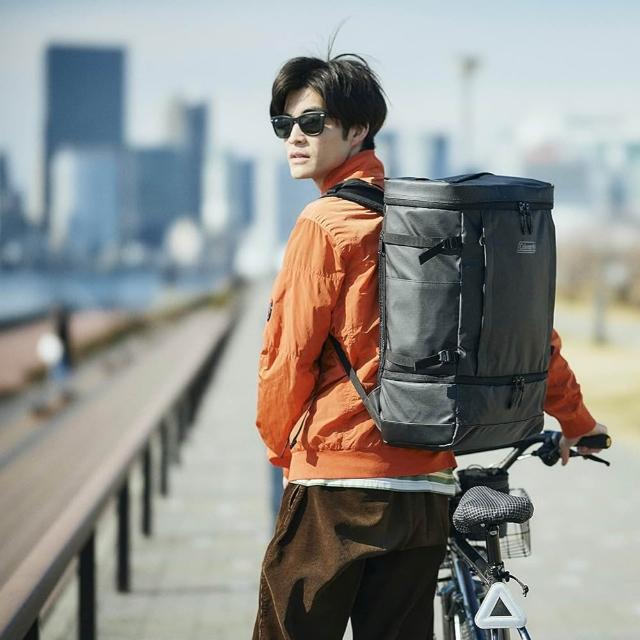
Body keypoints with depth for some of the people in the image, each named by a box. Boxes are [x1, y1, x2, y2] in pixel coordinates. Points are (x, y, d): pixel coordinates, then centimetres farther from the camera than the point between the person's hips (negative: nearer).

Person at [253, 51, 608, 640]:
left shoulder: (324, 225, -9)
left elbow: (289, 357, -9)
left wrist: (280, 447, 9)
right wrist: (575, 421, 27)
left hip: (337, 486, -6)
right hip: (427, 491, 7)